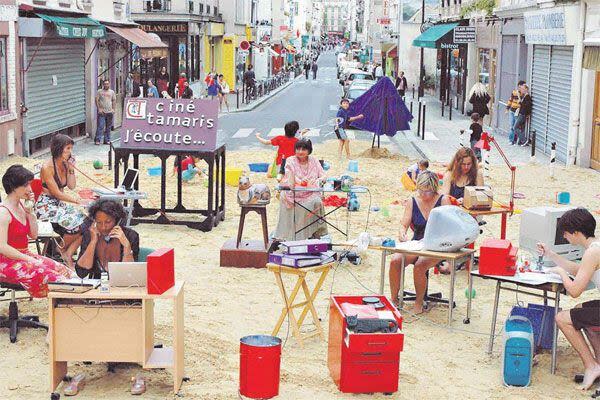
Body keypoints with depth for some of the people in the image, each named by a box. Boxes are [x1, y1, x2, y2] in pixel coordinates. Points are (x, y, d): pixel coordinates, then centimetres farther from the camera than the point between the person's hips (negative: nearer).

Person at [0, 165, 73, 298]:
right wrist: (29, 259, -19)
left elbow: (33, 235, 11)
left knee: (60, 269, -13)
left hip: (24, 255, 8)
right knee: (41, 273, -32)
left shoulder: (22, 205, 8)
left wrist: (30, 211, 0)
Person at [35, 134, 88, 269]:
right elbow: (57, 193, -18)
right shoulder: (47, 167, -16)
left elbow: (72, 186, 10)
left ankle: (68, 254, -10)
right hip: (46, 206, -8)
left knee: (86, 221, -16)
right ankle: (62, 249, 0)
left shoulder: (65, 164, 7)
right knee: (75, 223, -27)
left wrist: (71, 169, -1)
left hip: (60, 204, 8)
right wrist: (77, 200, -19)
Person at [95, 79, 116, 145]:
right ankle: (97, 140, -10)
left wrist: (113, 109, 3)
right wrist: (99, 108, -9)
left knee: (108, 127, 7)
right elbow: (96, 100, 0)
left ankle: (107, 140, 13)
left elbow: (114, 101, 15)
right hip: (102, 112, -4)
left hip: (109, 112, 4)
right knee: (100, 126, -11)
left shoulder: (112, 92, 12)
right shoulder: (100, 92, 3)